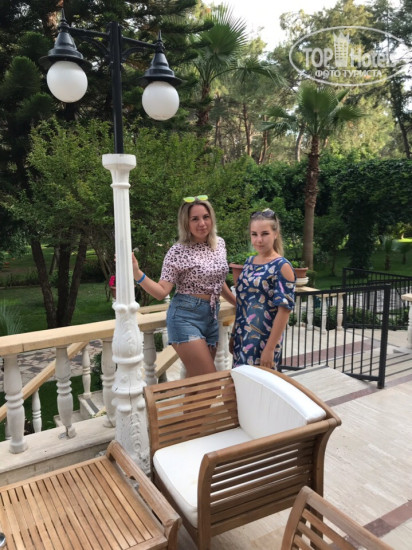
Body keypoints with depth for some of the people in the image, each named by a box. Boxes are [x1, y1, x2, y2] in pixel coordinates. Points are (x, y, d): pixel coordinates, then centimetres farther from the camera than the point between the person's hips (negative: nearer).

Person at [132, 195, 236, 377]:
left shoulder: (219, 243, 6)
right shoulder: (178, 252, -12)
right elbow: (161, 292, -14)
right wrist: (136, 273, -28)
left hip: (212, 316, 6)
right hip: (186, 317, -6)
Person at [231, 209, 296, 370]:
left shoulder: (282, 267, -13)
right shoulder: (249, 262, 7)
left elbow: (284, 309, -16)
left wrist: (270, 348, -18)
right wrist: (233, 335, 14)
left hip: (263, 342, -6)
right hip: (242, 339, 7)